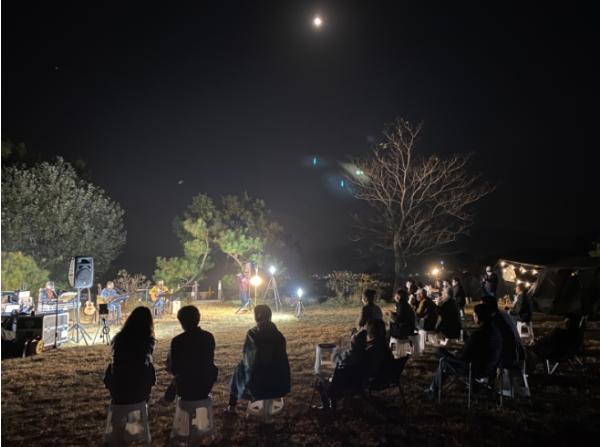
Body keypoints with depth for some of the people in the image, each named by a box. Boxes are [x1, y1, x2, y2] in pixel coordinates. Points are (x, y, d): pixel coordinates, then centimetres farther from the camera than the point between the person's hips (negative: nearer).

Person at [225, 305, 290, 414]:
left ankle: (231, 407, 30)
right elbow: (282, 358, 8)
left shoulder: (252, 334, -12)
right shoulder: (279, 335, -1)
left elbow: (245, 356, -4)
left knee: (239, 369, 24)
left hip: (257, 381, -3)